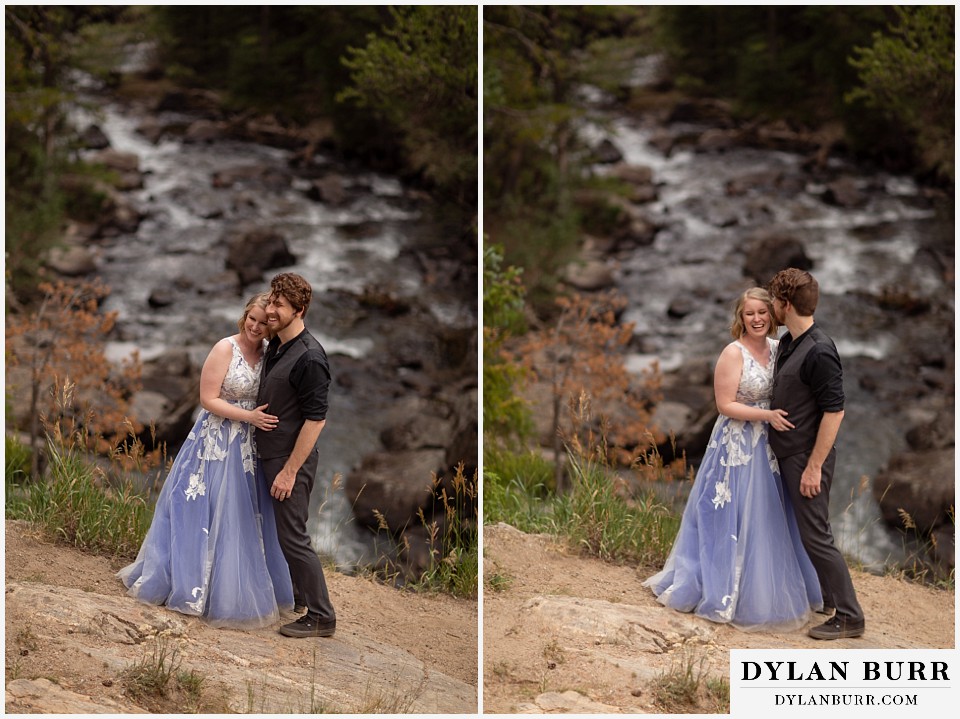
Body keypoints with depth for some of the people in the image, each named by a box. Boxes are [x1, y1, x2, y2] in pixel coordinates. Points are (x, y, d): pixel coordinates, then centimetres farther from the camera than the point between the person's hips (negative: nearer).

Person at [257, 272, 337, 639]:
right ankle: (301, 592, 35)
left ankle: (321, 616, 3)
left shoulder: (309, 357, -21)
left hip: (292, 459, -9)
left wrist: (290, 470, -21)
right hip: (270, 454, 9)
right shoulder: (275, 345, 7)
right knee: (286, 531, 19)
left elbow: (316, 419, -22)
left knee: (292, 537, -5)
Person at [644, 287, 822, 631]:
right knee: (736, 521, 0)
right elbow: (725, 404, -16)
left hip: (770, 446, 7)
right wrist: (767, 415, -24)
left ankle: (773, 590, 27)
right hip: (738, 447, -7)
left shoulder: (777, 348, 5)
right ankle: (726, 594, 12)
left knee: (772, 521, 13)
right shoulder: (734, 353, -15)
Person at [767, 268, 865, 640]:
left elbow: (834, 411, -22)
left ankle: (848, 616, 2)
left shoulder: (819, 352, -21)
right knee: (799, 531, 18)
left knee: (816, 536, -6)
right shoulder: (787, 343, 8)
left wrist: (814, 466, -22)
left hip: (807, 458, -10)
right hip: (786, 454, 10)